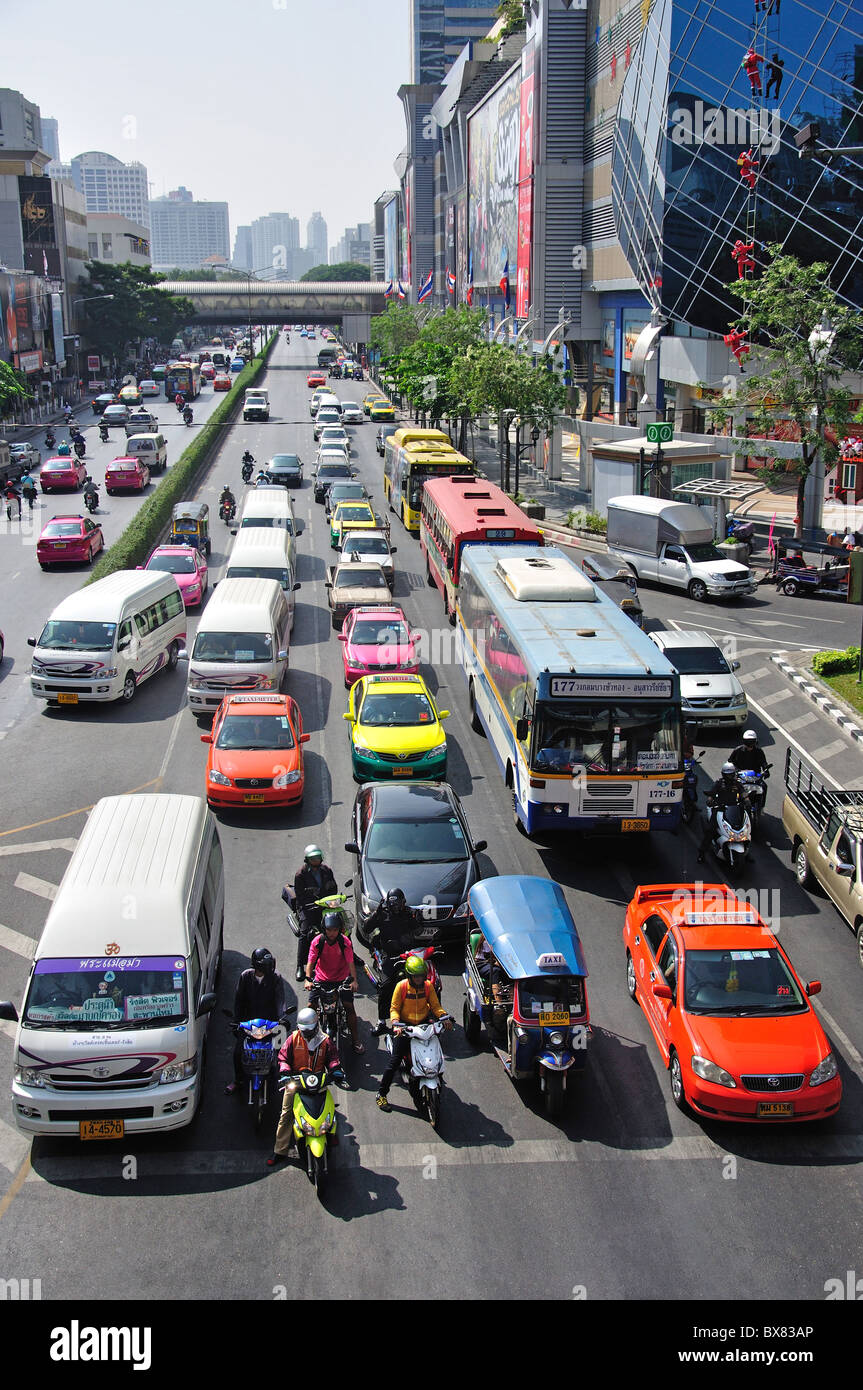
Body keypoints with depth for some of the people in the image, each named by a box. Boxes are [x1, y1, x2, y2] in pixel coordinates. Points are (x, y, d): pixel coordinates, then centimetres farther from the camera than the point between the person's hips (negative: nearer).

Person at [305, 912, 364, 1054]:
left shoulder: (345, 942, -11)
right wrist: (308, 979, -30)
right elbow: (310, 962, -14)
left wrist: (354, 980, -30)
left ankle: (356, 1040, 5)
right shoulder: (317, 941, -11)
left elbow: (350, 962, -15)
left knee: (349, 1007, -8)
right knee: (311, 1006, -10)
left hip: (341, 980, -1)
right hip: (321, 979, 1)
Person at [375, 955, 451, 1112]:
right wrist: (395, 1023, -24)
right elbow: (394, 1008, -6)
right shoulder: (401, 986, -9)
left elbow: (435, 1005, 5)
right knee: (395, 1062, -8)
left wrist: (444, 1017, -13)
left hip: (424, 1025, 4)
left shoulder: (428, 986, 0)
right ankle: (381, 1094, 4)